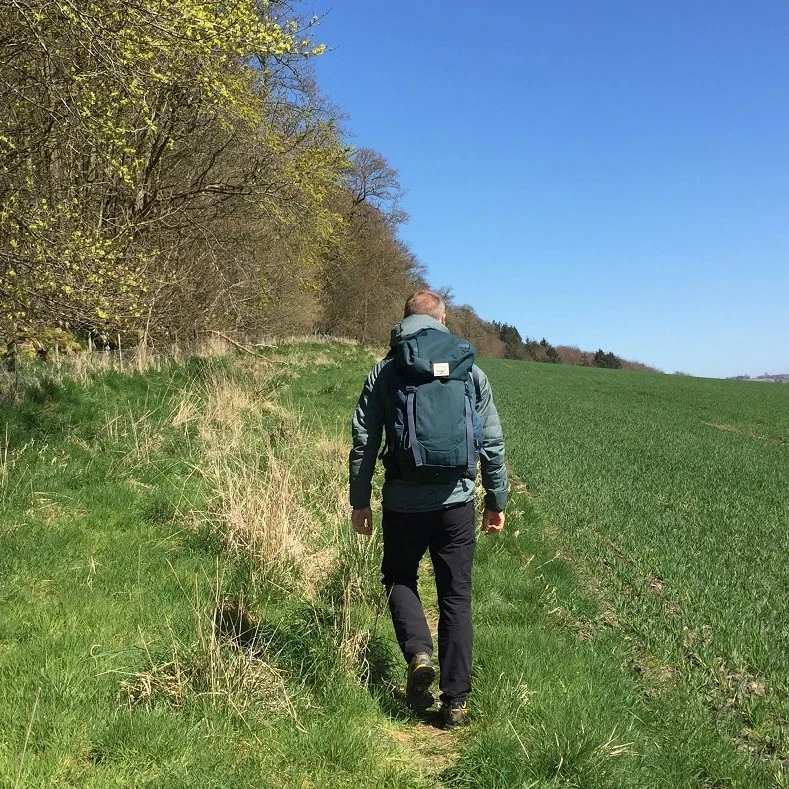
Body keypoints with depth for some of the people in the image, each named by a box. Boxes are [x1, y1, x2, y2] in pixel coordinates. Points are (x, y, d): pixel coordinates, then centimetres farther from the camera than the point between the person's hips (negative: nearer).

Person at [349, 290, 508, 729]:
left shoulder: (385, 372, -1)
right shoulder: (471, 372, 3)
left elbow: (364, 442, -1)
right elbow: (493, 444, 4)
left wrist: (360, 501, 8)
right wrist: (497, 501, 14)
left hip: (403, 503, -1)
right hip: (456, 503, 1)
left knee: (399, 578, 22)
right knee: (456, 598, 11)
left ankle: (419, 653, -2)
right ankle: (456, 702, 14)